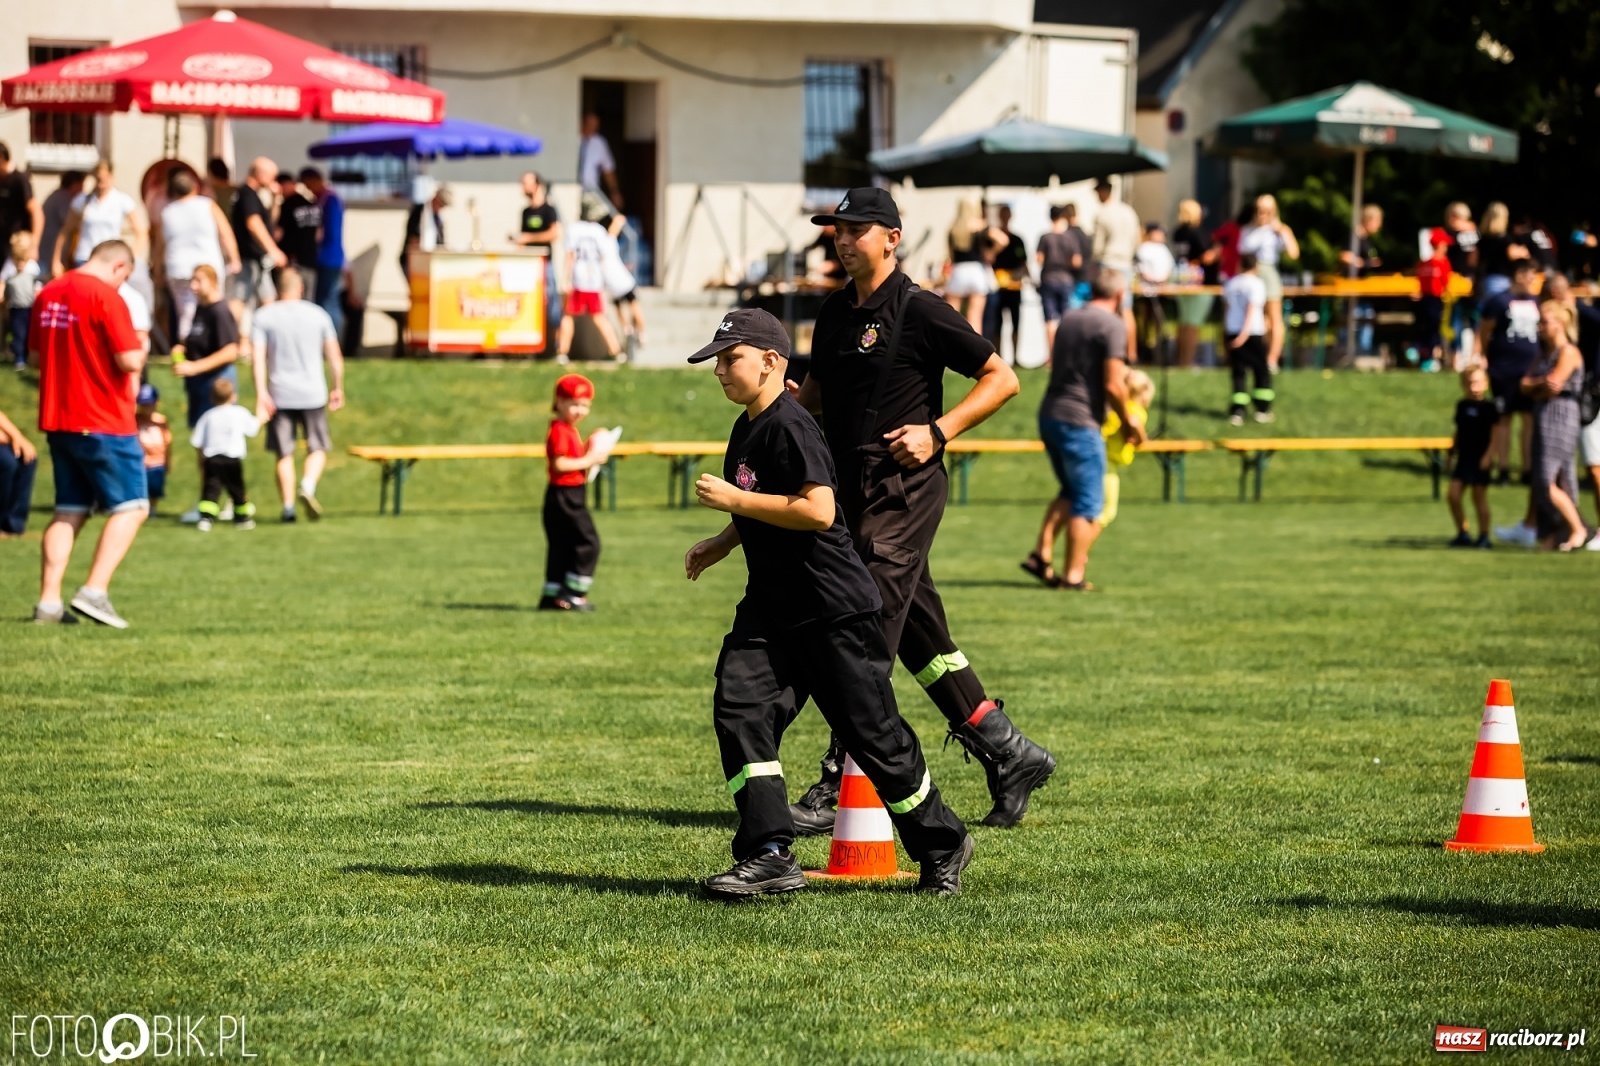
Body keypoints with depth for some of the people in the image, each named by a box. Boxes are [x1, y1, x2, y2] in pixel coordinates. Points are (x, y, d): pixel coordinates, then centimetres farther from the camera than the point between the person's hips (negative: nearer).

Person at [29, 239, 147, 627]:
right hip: (103, 421, -7)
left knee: (69, 511, 13)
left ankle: (48, 600, 6)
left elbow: (35, 354, 18)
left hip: (56, 419, 7)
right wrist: (140, 353, 3)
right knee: (131, 508, 1)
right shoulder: (105, 296, -14)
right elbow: (130, 360, -18)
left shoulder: (47, 294, 9)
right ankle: (94, 592, -12)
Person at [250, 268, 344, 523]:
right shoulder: (318, 315, 3)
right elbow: (334, 356, 5)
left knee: (284, 454, 7)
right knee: (317, 449, 11)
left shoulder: (263, 316, 0)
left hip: (279, 396, 0)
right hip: (313, 395, 0)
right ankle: (308, 487, -15)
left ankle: (288, 506, 3)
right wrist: (338, 389, 16)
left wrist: (261, 394, -12)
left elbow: (258, 359, -9)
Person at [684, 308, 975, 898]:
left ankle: (942, 845, 19)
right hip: (771, 606, 9)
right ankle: (771, 856, -12)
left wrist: (735, 500, -24)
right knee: (739, 708, -9)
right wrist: (722, 542, 16)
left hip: (833, 607, -9)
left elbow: (817, 511, -28)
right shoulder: (745, 429, 12)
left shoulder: (790, 426, -18)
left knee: (872, 731, 0)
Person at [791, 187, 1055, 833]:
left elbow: (1001, 379, -7)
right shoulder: (834, 313, 13)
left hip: (903, 488, -8)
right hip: (853, 494, 8)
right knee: (919, 637, 12)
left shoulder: (920, 313, -10)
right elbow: (819, 387, 27)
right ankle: (1009, 756, 22)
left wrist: (939, 431, -17)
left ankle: (840, 789, -13)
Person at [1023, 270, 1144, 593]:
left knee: (1071, 492, 22)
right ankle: (1074, 575, 3)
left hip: (1049, 416, 8)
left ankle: (1042, 554, 15)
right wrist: (1128, 420, 1)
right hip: (1080, 421, -8)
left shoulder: (1068, 319, 13)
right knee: (1088, 503, 2)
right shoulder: (1112, 324, -10)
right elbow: (1113, 385, -15)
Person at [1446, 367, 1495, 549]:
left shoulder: (1489, 407, -6)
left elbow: (1496, 433, -9)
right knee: (1453, 494, -2)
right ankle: (1462, 532, 9)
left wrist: (1487, 455, -16)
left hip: (1480, 459, -6)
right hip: (1463, 457, 6)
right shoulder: (1462, 405, 11)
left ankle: (1484, 536, 9)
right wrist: (1452, 452, 17)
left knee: (1479, 497, -1)